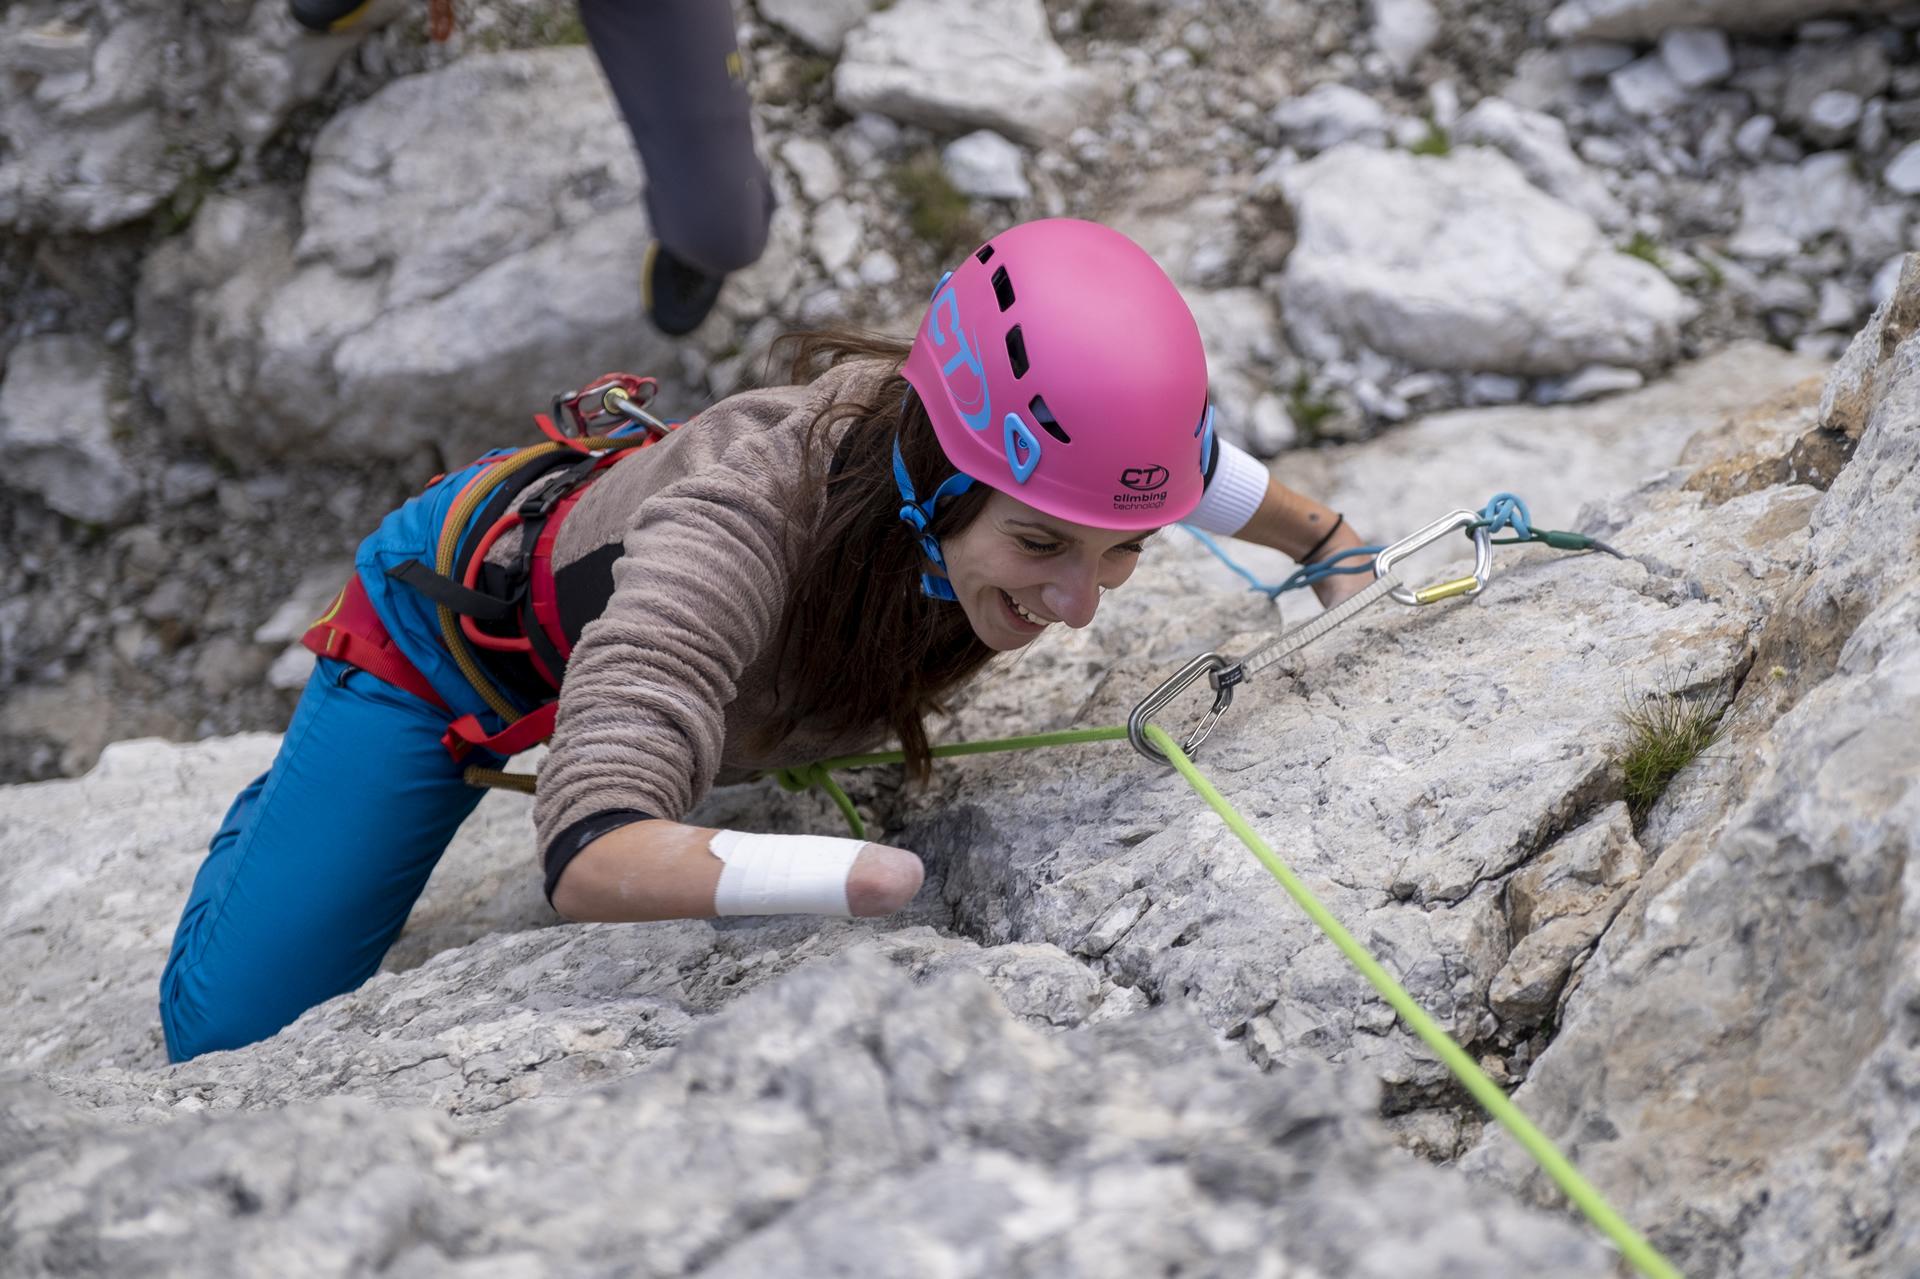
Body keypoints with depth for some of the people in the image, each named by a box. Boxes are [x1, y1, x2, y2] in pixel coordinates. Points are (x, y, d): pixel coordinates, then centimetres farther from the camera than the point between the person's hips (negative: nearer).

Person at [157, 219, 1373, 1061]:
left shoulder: (1030, 436, -31)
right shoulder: (740, 522, -49)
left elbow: (1180, 446, -5)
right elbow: (592, 860, -58)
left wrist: (1329, 541, 9)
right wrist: (881, 873, -68)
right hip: (463, 613, -5)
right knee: (230, 1028, -3)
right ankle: (277, 816, 29)